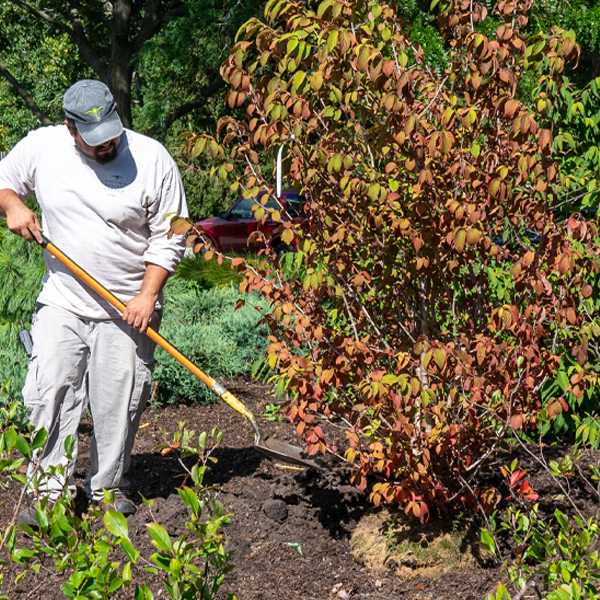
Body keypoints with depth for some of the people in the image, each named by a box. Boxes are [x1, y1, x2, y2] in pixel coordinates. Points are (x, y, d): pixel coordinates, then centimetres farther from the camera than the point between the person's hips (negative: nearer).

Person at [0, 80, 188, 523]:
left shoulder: (152, 158, -9)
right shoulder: (41, 147, -3)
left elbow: (169, 236, -4)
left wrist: (148, 295, -12)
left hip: (129, 308, -1)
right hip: (63, 302, 2)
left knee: (120, 402, 2)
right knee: (49, 391, -5)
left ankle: (108, 486, 20)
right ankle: (46, 490, 6)